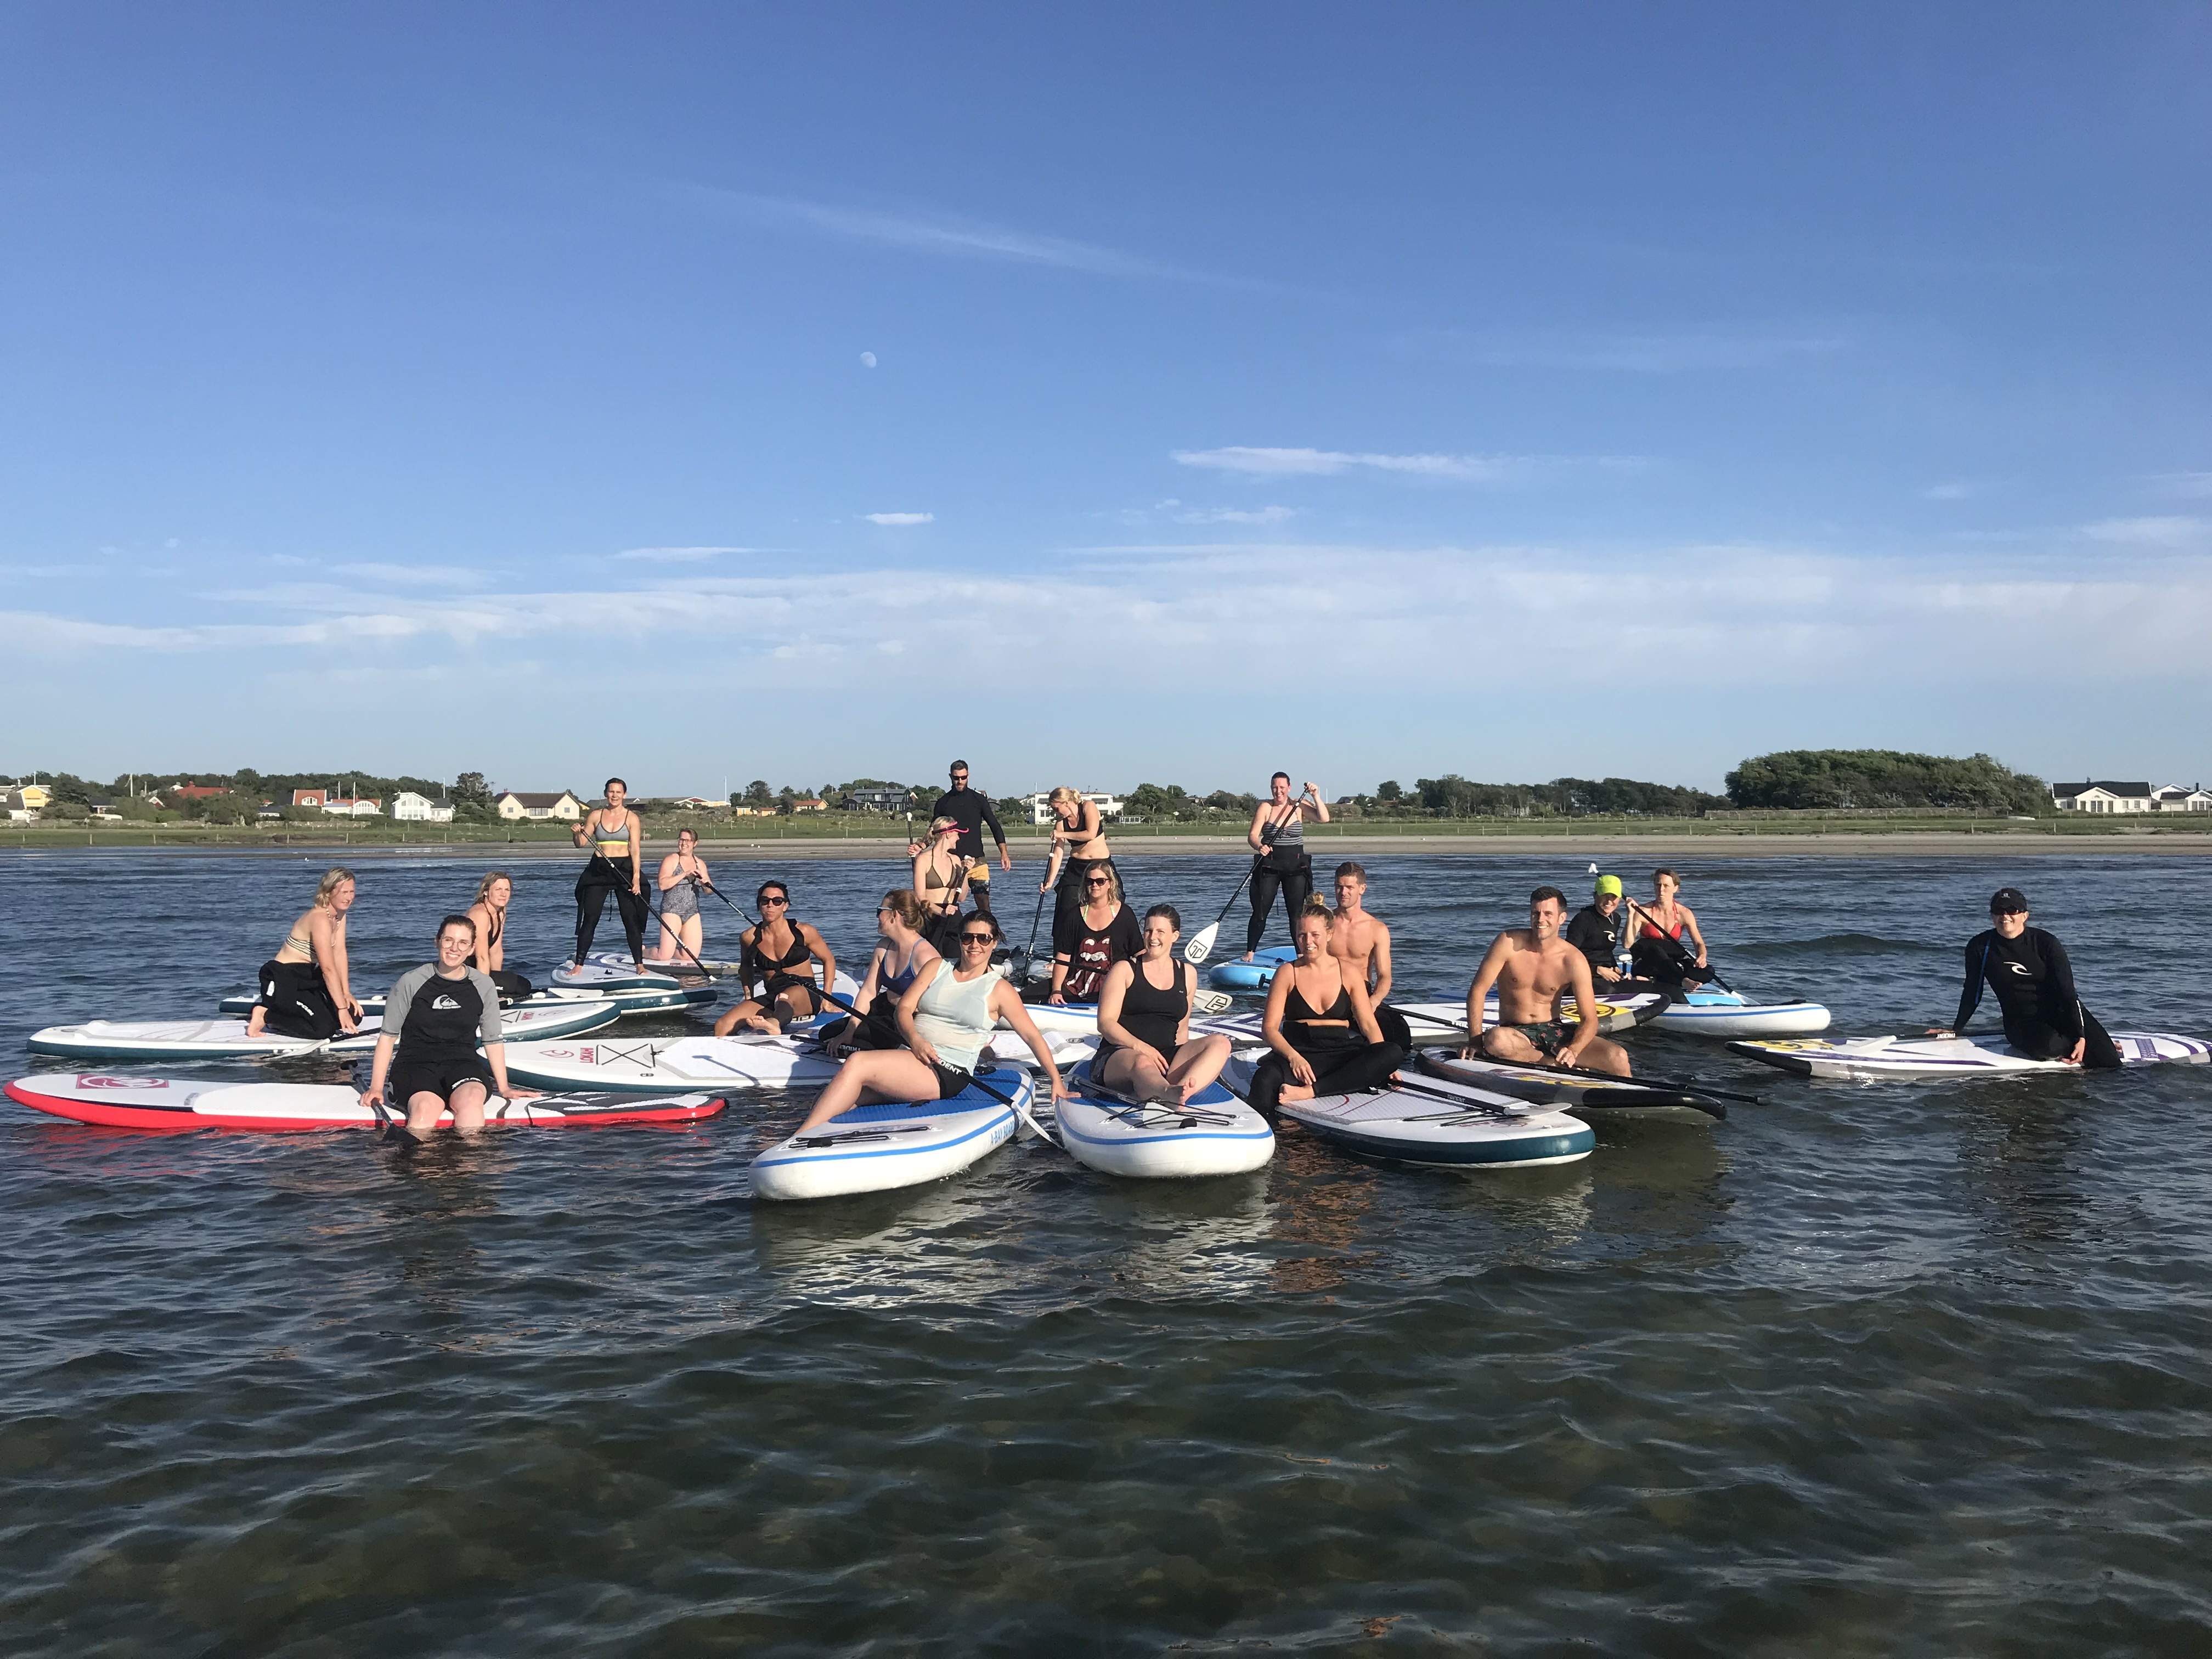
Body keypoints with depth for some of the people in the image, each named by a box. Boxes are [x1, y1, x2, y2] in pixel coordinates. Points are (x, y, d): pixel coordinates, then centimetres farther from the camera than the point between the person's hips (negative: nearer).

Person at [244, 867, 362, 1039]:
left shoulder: (340, 913, 4)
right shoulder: (320, 919, -25)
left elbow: (340, 953, 1)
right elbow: (328, 968, -28)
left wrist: (346, 993, -6)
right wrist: (342, 1008, -27)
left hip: (307, 977, 10)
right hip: (282, 980, -10)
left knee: (354, 1018, 0)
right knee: (325, 1029, -21)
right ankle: (265, 1014, -4)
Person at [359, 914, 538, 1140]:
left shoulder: (484, 986, 7)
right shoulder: (412, 982, 0)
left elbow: (493, 1040, 15)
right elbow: (388, 1036, 6)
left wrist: (504, 1088, 11)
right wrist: (376, 1087, 0)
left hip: (463, 1064, 2)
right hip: (415, 1064, -2)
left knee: (471, 1099, -35)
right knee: (426, 1107, -36)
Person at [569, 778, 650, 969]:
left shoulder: (632, 818, 0)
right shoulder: (595, 815, 7)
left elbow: (635, 849, -6)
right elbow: (581, 843, 7)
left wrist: (636, 877, -15)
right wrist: (576, 833, -16)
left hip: (624, 869, -2)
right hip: (598, 870, 2)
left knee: (631, 919, -1)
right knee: (589, 919, 0)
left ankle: (639, 964, 6)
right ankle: (578, 965, 6)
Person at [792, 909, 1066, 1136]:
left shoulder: (998, 989, 5)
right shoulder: (936, 968, 17)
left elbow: (1032, 1036, 7)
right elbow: (905, 1008, 8)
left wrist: (1057, 1081, 0)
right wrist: (914, 1038, -14)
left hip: (947, 1075, -6)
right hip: (911, 1058, 6)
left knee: (856, 1065, -28)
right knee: (827, 1103, -19)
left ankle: (798, 1143, -30)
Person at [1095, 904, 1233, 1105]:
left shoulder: (1187, 974, 20)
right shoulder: (1124, 970, 8)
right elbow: (1105, 1023, -2)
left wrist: (1185, 1060, 2)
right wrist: (1140, 1046, -19)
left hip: (1167, 1058, 4)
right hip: (1120, 1055, -4)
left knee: (1220, 1043, -22)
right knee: (1143, 1064, -40)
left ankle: (1181, 1092, -51)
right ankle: (1171, 1093, -76)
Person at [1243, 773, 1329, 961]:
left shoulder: (1300, 806, 1)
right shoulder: (1265, 807, -1)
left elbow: (1324, 818, -11)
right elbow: (1252, 835, -9)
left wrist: (1316, 796, -20)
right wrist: (1259, 847, -30)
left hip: (1296, 866, 0)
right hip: (1269, 865, 0)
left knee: (1297, 914, 1)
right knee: (1260, 912, 0)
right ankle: (1250, 952, 9)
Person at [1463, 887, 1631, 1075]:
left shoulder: (1573, 961, -7)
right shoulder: (1508, 943, -11)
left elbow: (1589, 1019, -7)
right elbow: (1478, 990, -9)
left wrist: (1573, 1050, -28)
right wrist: (1475, 1042, -20)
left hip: (1554, 1031, 1)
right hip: (1514, 1033, -1)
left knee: (1619, 1058, -24)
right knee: (1496, 1040, -40)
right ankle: (1562, 1069, -20)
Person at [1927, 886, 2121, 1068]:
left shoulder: (2046, 943, -10)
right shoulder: (1979, 947, -5)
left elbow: (2068, 993, -12)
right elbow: (1973, 993, 8)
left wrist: (2081, 1037, -20)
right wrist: (1956, 1029, 11)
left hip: (2061, 1012, 0)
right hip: (2020, 1022, 0)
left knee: (2107, 1064, -16)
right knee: (2045, 1045, -35)